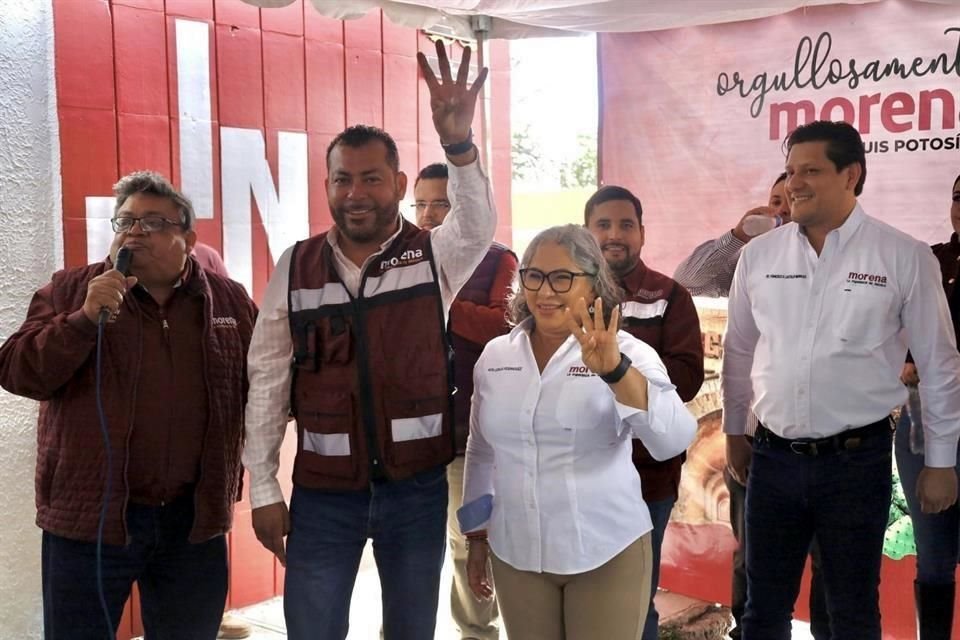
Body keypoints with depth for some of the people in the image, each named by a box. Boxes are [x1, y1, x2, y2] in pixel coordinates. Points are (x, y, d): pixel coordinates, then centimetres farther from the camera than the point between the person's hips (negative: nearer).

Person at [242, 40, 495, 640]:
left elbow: (478, 226, -27)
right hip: (323, 489, 1)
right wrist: (264, 487, 0)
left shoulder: (434, 256, -4)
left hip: (417, 484, 0)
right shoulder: (296, 266, -1)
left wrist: (459, 144, -46)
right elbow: (268, 379, 1)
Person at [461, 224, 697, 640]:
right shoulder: (495, 356, 2)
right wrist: (477, 537, 15)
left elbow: (673, 441, -25)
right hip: (515, 555, 3)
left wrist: (615, 370, -37)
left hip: (607, 554, -3)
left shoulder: (625, 352, -9)